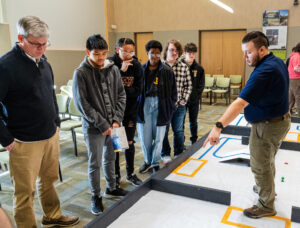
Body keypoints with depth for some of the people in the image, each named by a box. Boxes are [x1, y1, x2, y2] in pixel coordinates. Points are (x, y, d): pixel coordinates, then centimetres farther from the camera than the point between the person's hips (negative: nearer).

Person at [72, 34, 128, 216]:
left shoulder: (113, 69, 2)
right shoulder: (81, 73, -11)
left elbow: (121, 95, 5)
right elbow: (82, 104, -13)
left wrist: (117, 119, -5)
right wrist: (102, 124, -14)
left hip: (113, 124, 5)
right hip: (93, 127, -4)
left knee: (110, 158, 19)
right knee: (95, 163, 7)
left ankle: (111, 188, 39)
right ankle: (96, 197, 25)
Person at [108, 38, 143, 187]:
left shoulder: (136, 65, -3)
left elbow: (137, 91, -7)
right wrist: (121, 71, -27)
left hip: (130, 111, 3)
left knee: (130, 143, 13)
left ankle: (130, 174, 30)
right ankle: (116, 175, 26)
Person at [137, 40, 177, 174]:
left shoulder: (167, 71, -2)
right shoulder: (141, 69, 3)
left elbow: (173, 92, 2)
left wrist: (170, 109, -1)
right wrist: (137, 107, 3)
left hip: (160, 106, -1)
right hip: (144, 105, 2)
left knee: (158, 137, 7)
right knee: (144, 137, 7)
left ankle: (155, 163, 27)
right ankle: (148, 161, 30)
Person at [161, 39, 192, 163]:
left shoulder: (184, 67, 0)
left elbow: (188, 86, 4)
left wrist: (184, 100, -4)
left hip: (179, 106, 2)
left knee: (179, 131, 15)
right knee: (163, 131, 12)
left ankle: (179, 154, 33)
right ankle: (165, 154, 30)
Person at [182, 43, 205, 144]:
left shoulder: (199, 69, 1)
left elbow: (201, 86, 4)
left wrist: (195, 96, -5)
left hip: (194, 100, 2)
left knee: (193, 122, 14)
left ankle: (194, 142, 28)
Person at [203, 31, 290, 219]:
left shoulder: (264, 72, -30)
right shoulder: (278, 62, 3)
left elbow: (240, 102, -40)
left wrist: (219, 127, -44)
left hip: (267, 126, -10)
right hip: (281, 119, 10)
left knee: (261, 167, 7)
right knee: (268, 161, 27)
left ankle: (266, 206, 25)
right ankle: (267, 189, 48)